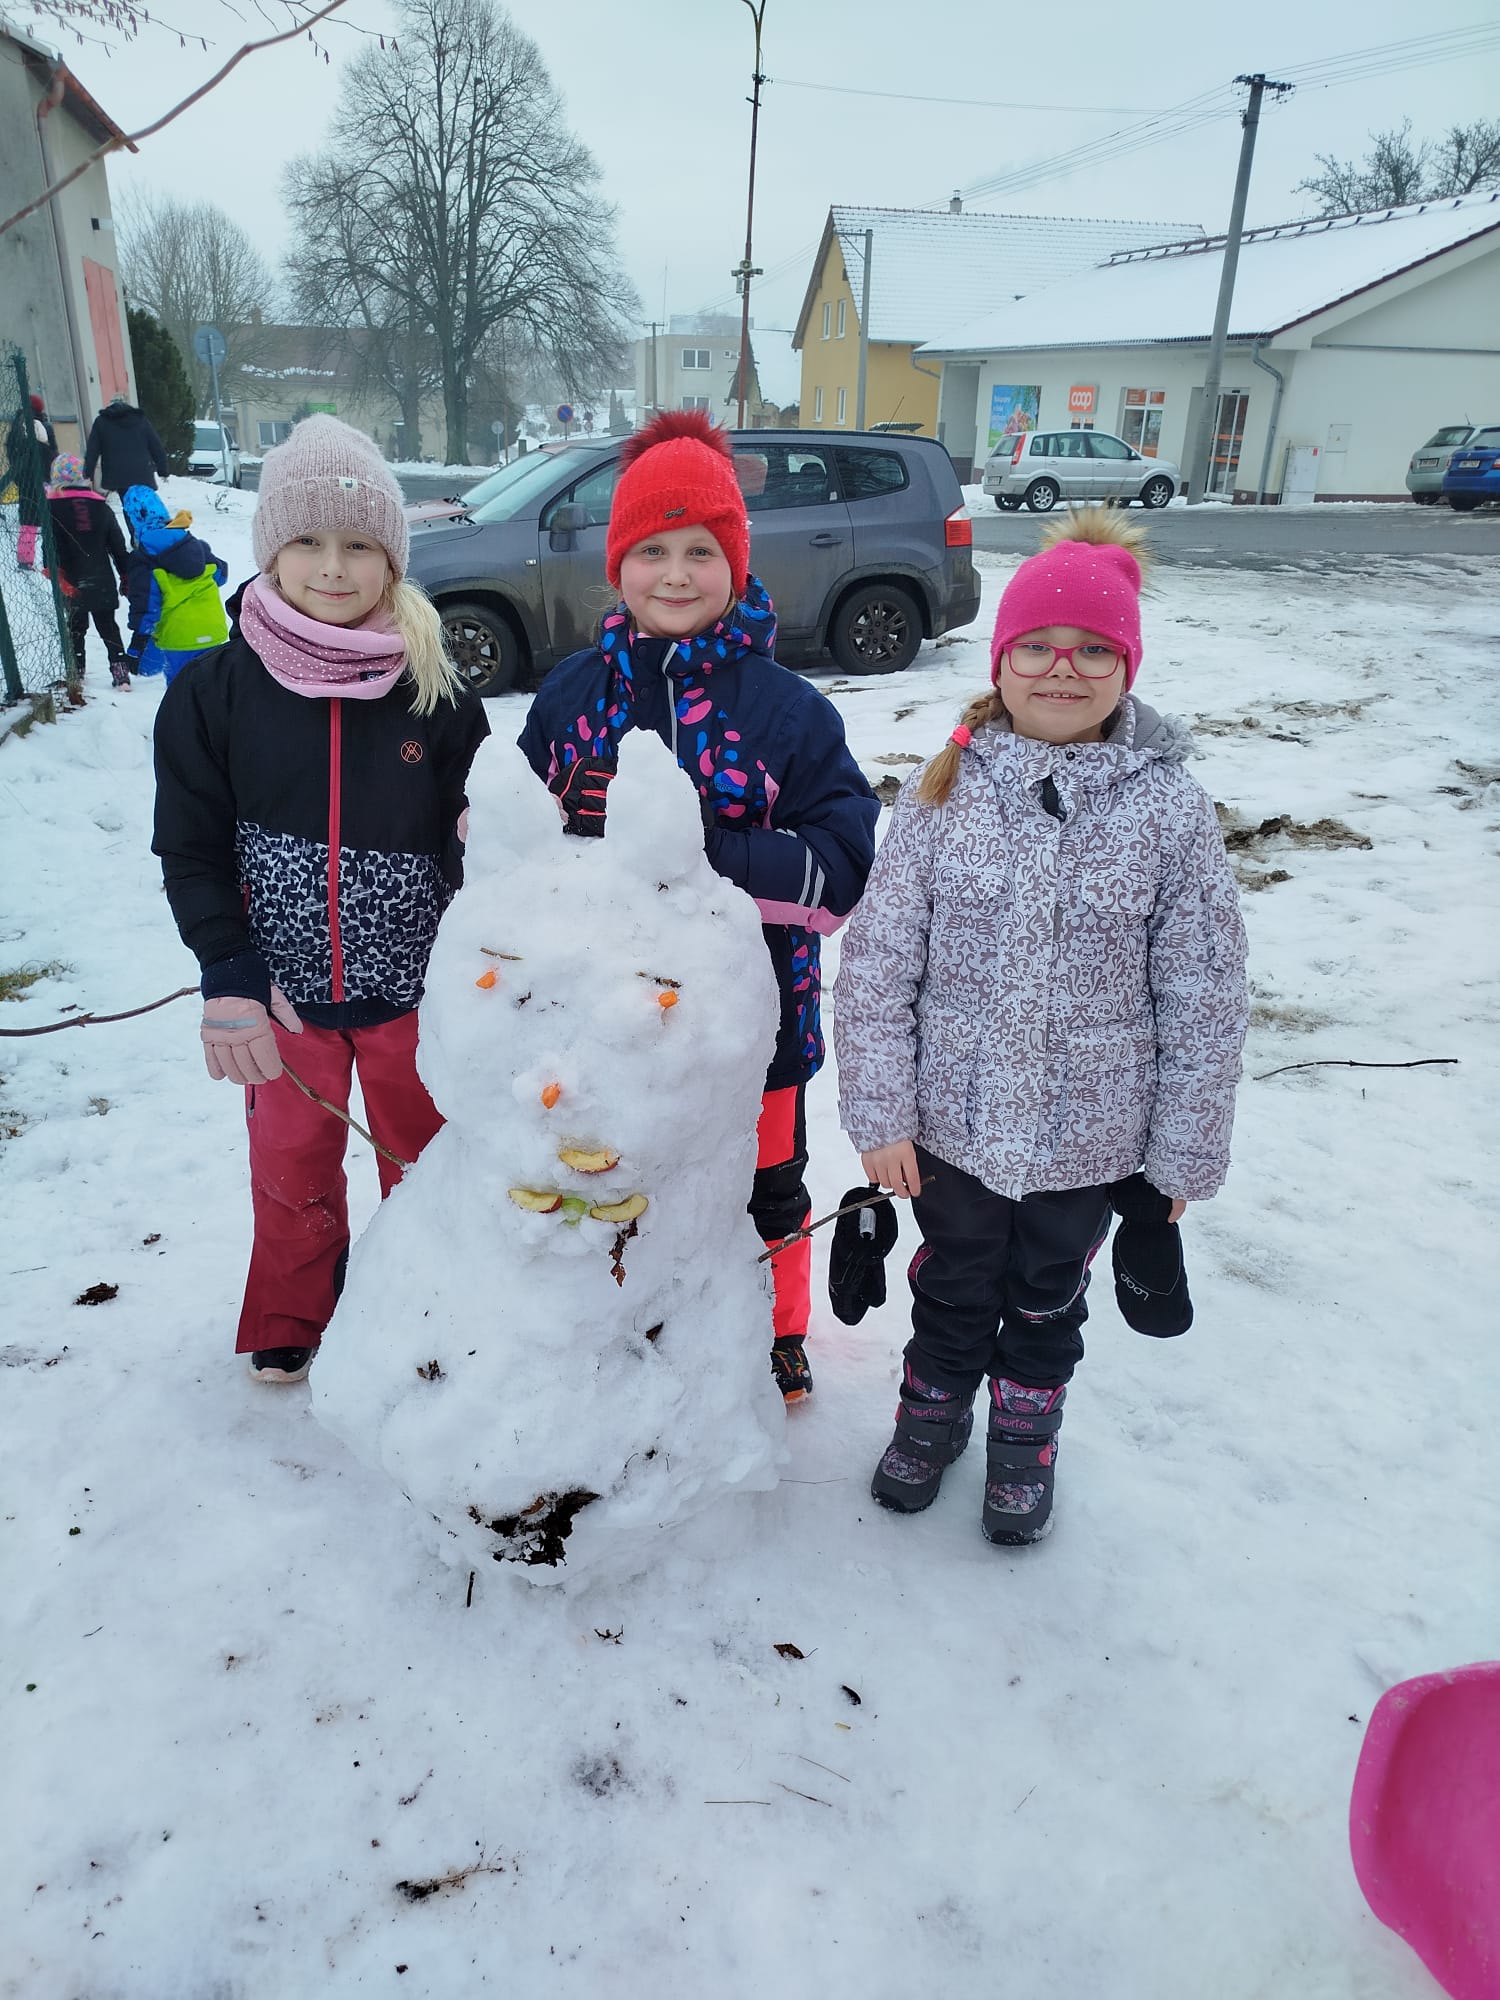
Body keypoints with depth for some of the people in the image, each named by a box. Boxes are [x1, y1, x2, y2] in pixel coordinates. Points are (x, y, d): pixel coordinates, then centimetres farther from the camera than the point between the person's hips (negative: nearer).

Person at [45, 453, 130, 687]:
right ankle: (120, 672, 0)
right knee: (108, 626, 9)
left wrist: (56, 574, -11)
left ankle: (76, 672, 15)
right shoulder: (100, 505, 3)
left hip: (73, 580, -2)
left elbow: (51, 545, -13)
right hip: (102, 580, 2)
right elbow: (117, 544, 6)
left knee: (76, 626, 12)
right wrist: (125, 575, 12)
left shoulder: (52, 506, -5)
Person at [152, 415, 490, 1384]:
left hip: (413, 987, 0)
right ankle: (290, 1321, 44)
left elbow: (479, 839, -1)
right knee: (292, 1169, 19)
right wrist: (230, 978, -11)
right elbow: (192, 850, -3)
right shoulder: (215, 689, -8)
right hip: (285, 989, 1)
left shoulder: (436, 691, -8)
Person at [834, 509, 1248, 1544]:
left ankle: (1026, 1436, 49)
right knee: (952, 1285, 22)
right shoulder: (947, 791, -9)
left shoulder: (1171, 809, -11)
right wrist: (881, 1112, -9)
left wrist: (1185, 1151, -2)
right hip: (955, 1120, 0)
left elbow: (1207, 998, -6)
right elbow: (876, 963, -8)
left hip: (1089, 1137, 0)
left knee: (1049, 1298, 22)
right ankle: (934, 1412, 50)